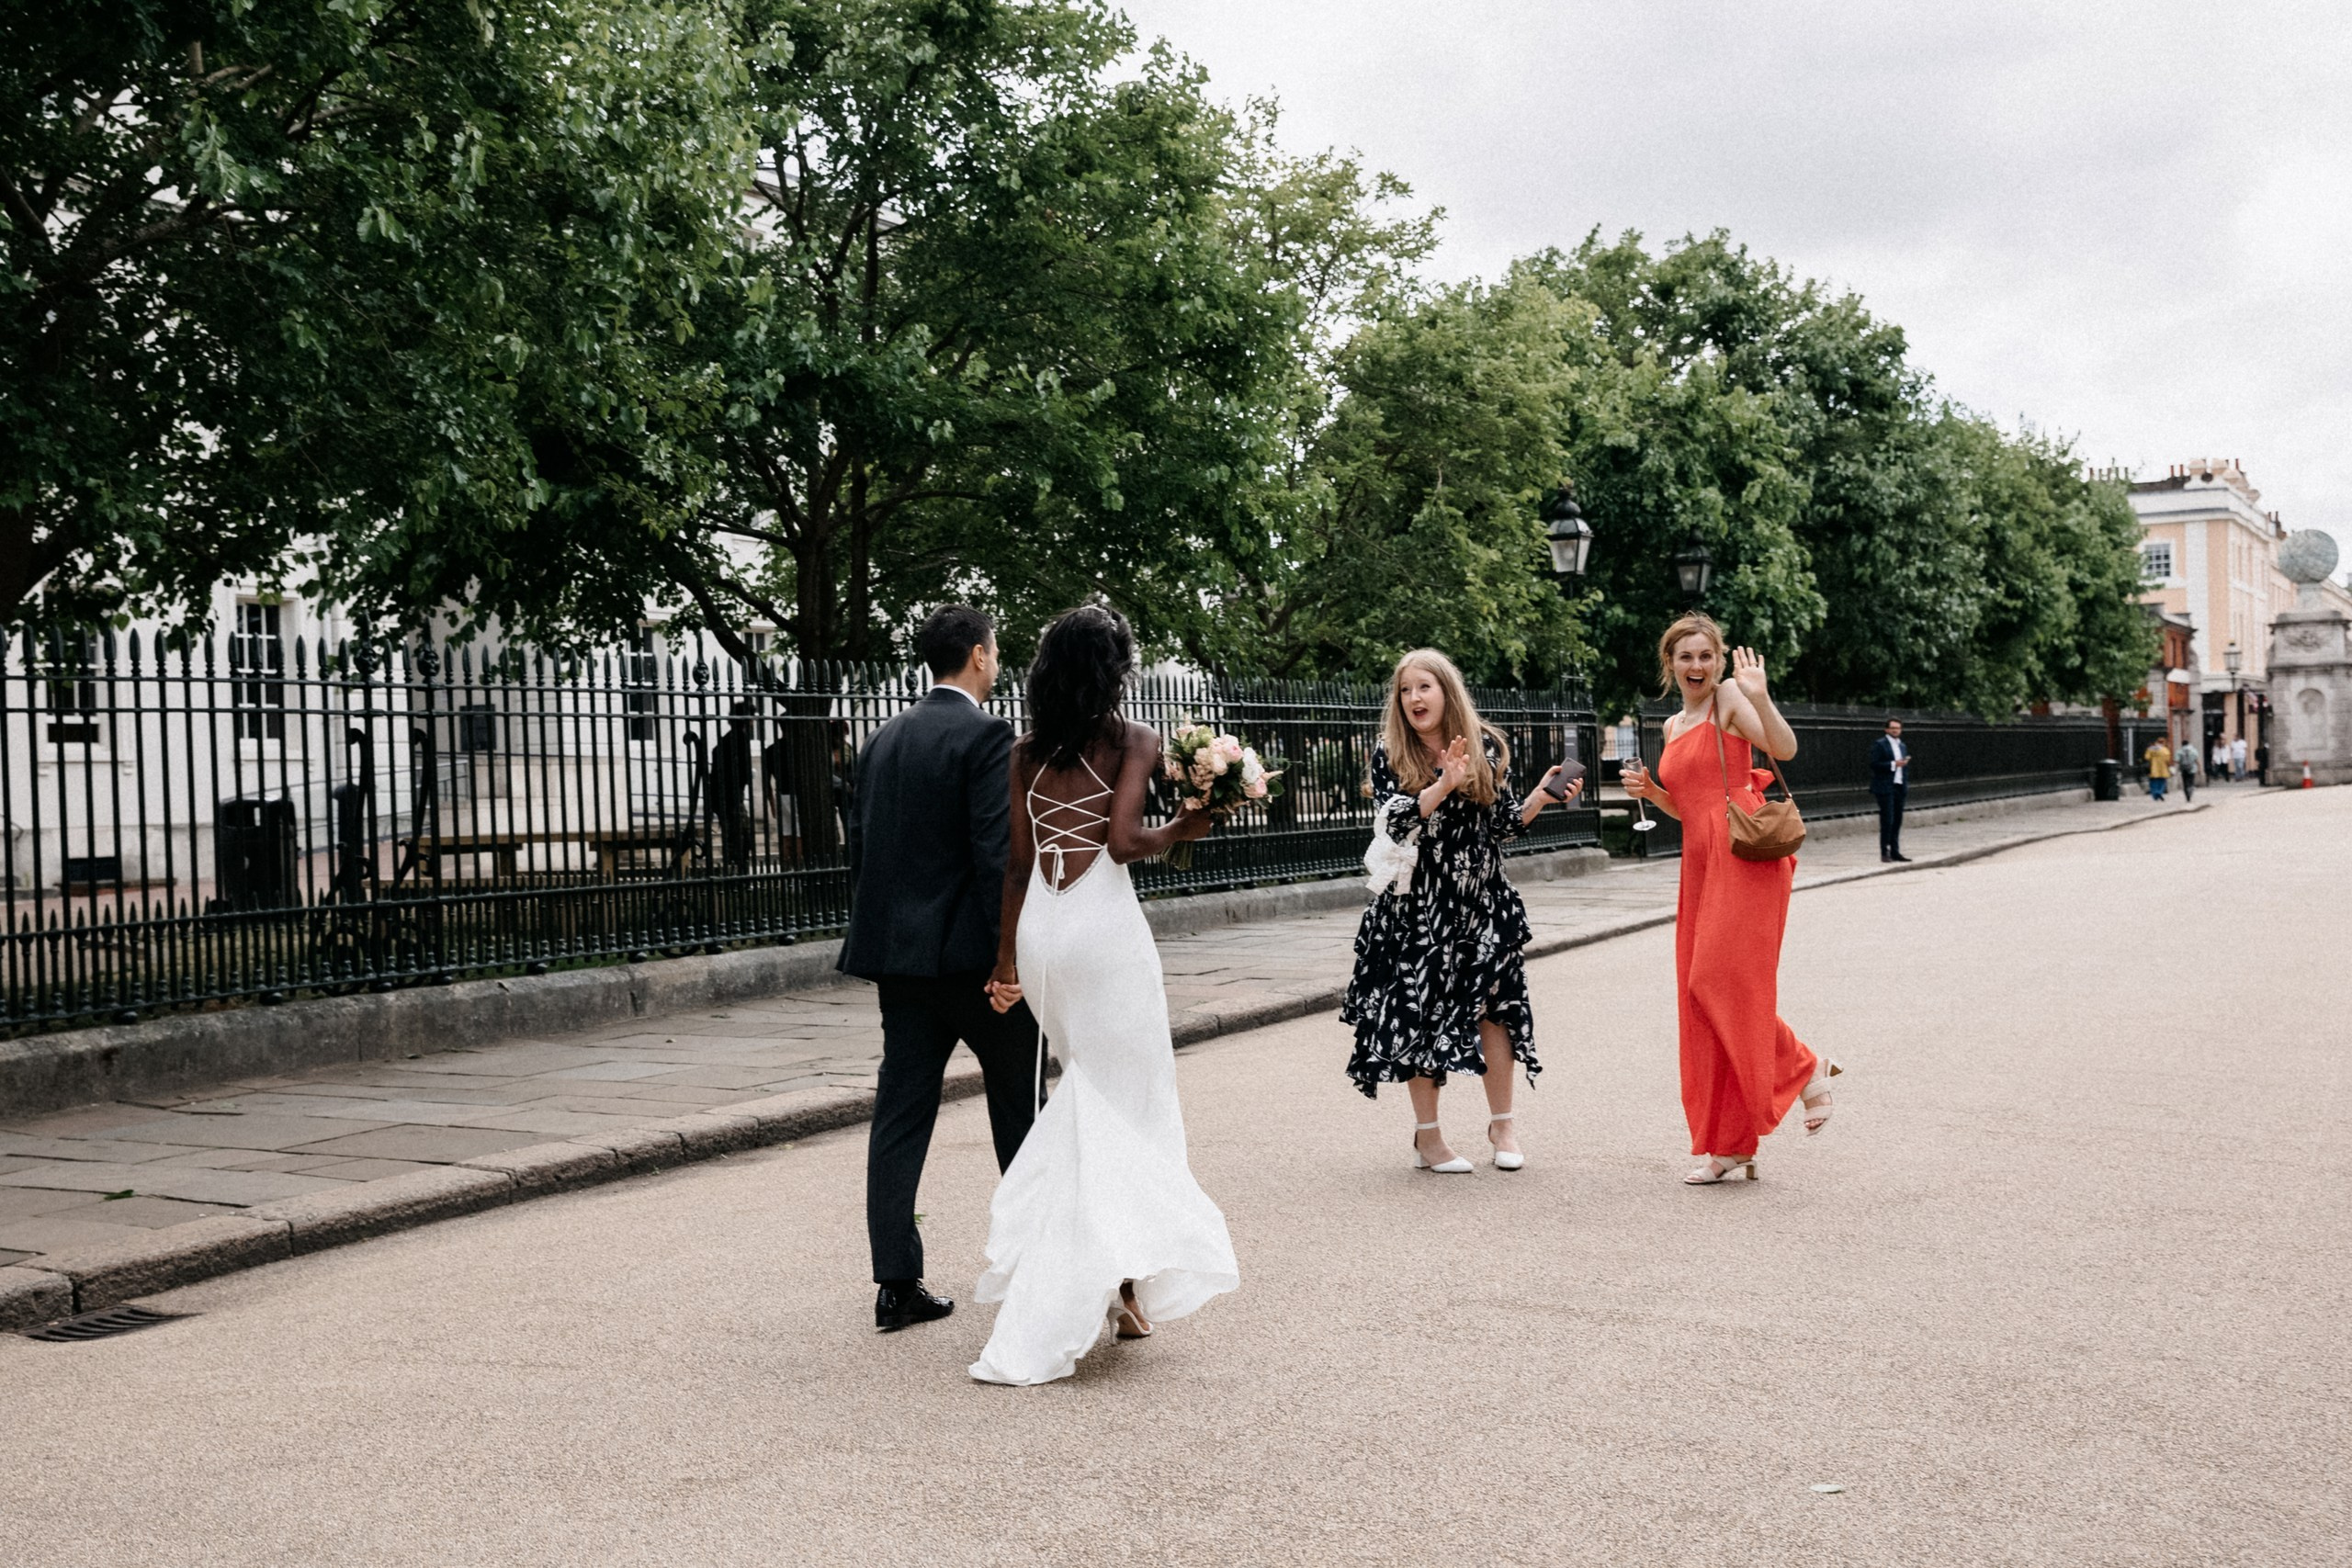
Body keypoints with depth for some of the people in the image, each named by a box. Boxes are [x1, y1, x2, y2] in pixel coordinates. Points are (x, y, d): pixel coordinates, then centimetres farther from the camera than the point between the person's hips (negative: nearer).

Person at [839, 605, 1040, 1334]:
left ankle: (897, 1284, 4)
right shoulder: (985, 737, -12)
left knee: (901, 1114, 5)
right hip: (969, 952, -6)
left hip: (899, 954, 6)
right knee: (1020, 1106, 11)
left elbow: (860, 849, 14)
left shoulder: (885, 739, 11)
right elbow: (997, 855, -19)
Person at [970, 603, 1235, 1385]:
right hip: (1105, 924, -6)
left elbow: (1019, 859, 9)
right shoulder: (1135, 741, -4)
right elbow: (1122, 840, -16)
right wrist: (1180, 830, 2)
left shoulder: (1027, 751, 10)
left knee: (1091, 1092, 19)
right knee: (1121, 1107, 2)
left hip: (1038, 928, 6)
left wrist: (1006, 956, 14)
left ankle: (1115, 1281, 20)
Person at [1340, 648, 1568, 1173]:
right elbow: (1390, 821, -16)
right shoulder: (1390, 754, -2)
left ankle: (1502, 1126, 16)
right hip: (1419, 904, -2)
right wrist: (1444, 784, -25)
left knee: (1494, 1005, 1)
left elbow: (1504, 825, 7)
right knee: (1419, 1012, -1)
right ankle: (1427, 1137, 10)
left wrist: (1541, 796, -8)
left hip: (1482, 899, 2)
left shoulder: (1487, 747, 4)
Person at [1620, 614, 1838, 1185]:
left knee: (1723, 987, -15)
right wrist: (1650, 792, 8)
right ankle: (1728, 1147, 10)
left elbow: (1785, 748, -15)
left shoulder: (1729, 698, -1)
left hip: (1745, 858, -8)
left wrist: (1760, 698, -29)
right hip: (1701, 865, 8)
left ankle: (1806, 1070, 7)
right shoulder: (1673, 727, 21)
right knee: (1702, 1001, 5)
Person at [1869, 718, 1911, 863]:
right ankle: (1884, 852, -3)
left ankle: (1895, 851, 11)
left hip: (1900, 786, 7)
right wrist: (1893, 764, -19)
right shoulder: (1879, 744, -4)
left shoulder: (1902, 746, 18)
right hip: (1885, 787, -7)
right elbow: (1874, 764, -13)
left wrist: (1906, 784, 12)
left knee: (1897, 821, 7)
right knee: (1887, 820, -7)